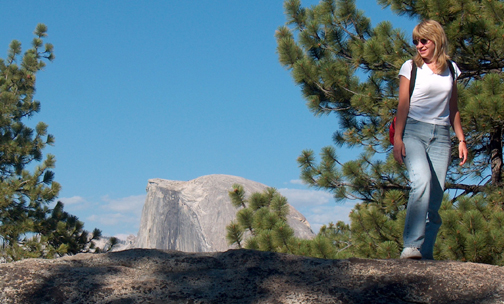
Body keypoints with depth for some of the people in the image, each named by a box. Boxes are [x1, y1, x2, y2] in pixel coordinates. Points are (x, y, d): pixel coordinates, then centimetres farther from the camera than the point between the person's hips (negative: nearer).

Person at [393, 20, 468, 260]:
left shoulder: (451, 69, 16)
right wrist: (397, 138, -7)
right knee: (422, 180, -28)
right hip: (414, 132, -4)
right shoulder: (411, 67, 7)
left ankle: (426, 254, -2)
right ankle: (412, 245, -33)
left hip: (441, 136, 4)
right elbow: (403, 104, 2)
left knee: (435, 198, -4)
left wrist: (461, 139, 16)